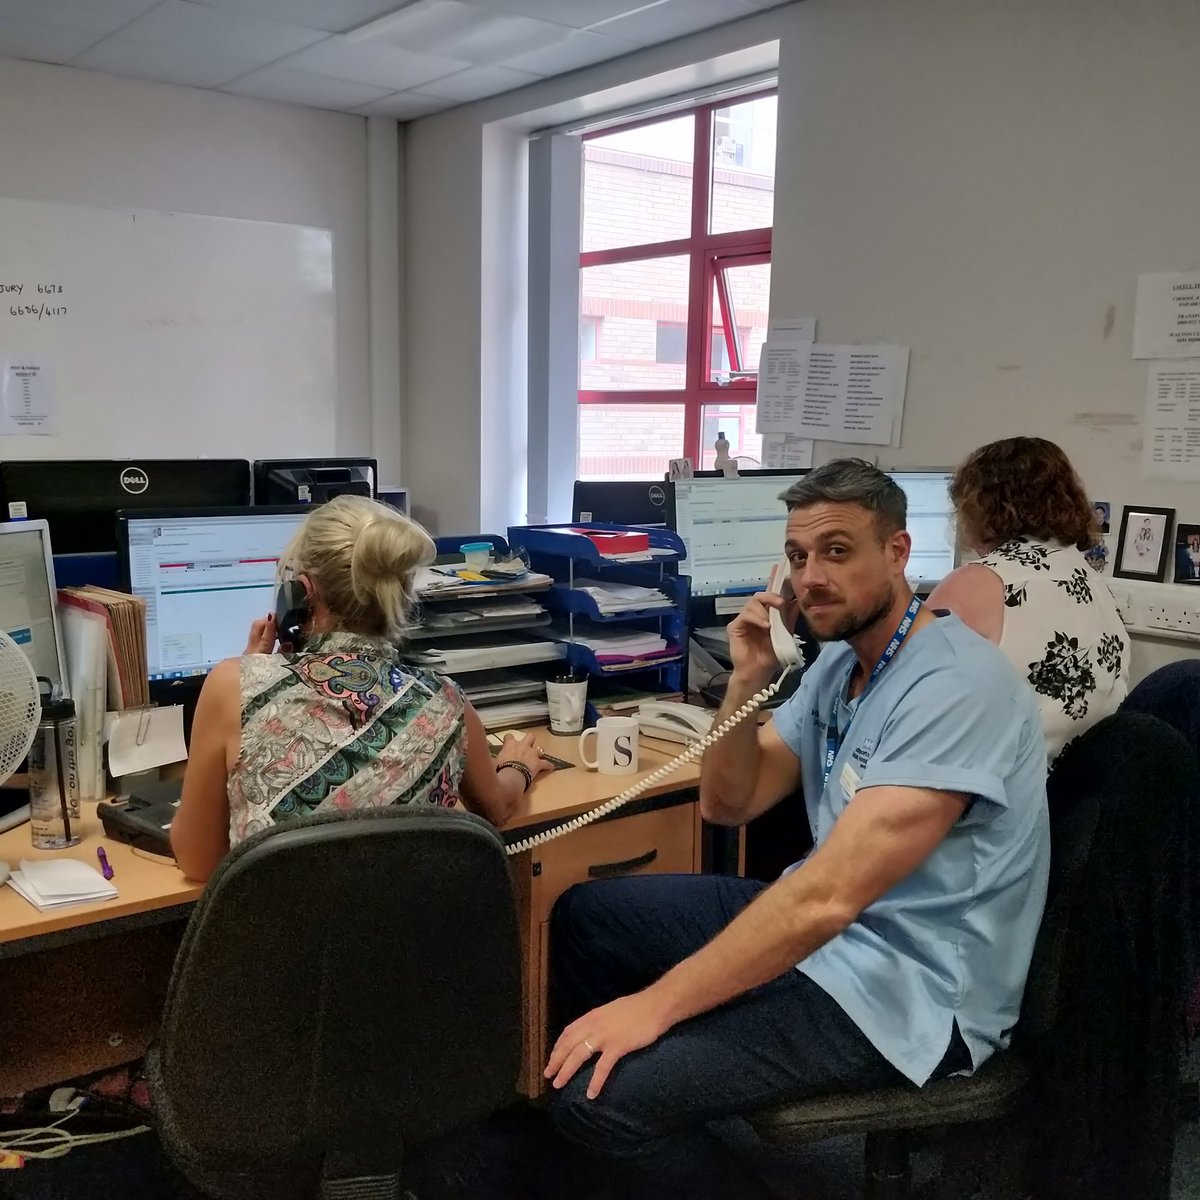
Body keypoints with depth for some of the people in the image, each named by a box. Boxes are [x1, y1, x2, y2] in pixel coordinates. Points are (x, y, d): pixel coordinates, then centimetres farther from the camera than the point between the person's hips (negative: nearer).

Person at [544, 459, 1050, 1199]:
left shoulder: (955, 686, -24)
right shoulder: (840, 662, 6)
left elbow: (828, 897, -31)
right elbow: (728, 804, 8)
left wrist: (657, 1004, -27)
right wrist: (750, 679, -8)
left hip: (906, 989, -9)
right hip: (826, 928, 9)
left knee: (602, 1092, -21)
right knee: (585, 917, 13)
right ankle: (676, 1110, 27)